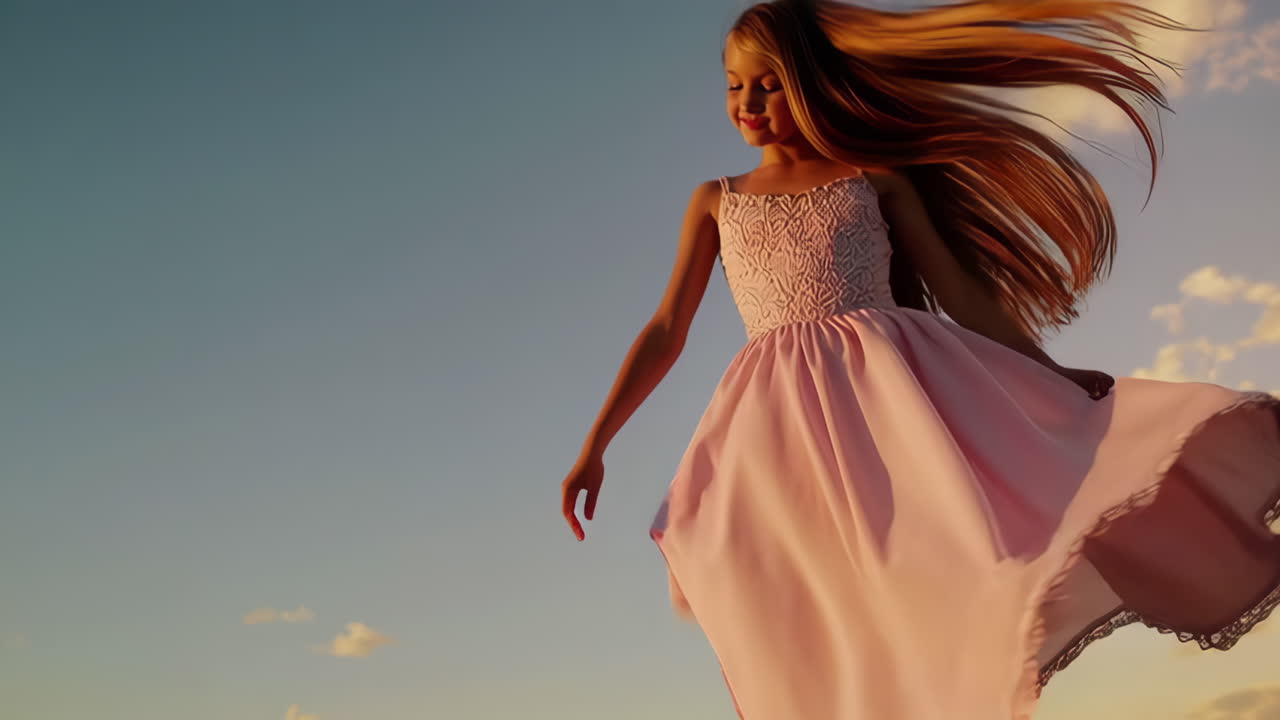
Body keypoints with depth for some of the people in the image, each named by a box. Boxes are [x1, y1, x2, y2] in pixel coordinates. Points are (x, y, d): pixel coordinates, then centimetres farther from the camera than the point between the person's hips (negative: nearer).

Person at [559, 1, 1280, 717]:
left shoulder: (876, 179, 14)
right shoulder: (716, 200, 18)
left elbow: (958, 293, 11)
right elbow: (667, 331, 15)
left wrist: (1051, 371, 0)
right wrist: (595, 444, 9)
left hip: (890, 385, -1)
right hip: (782, 421, 1)